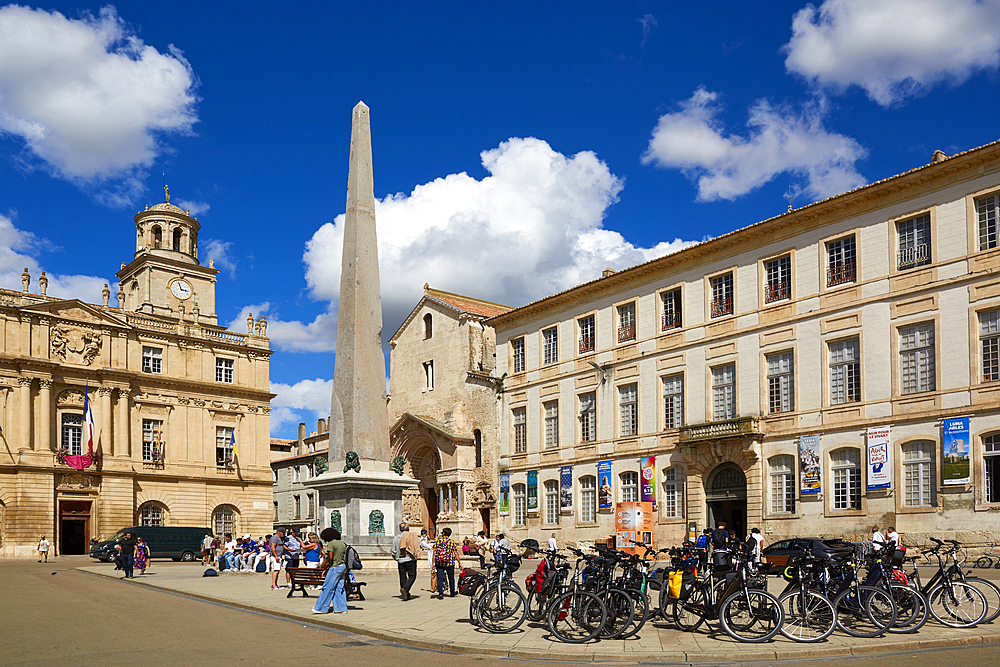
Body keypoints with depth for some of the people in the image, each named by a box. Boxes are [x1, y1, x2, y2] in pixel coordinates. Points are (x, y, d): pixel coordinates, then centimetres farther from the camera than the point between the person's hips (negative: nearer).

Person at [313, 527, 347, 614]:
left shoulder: (331, 544, -10)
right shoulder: (342, 544, 12)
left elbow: (330, 557, -17)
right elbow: (345, 557, 11)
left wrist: (326, 561, 5)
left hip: (335, 568, -8)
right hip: (343, 567, 8)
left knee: (327, 588, 0)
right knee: (340, 588, 10)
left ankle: (321, 608, 6)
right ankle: (342, 608, 10)